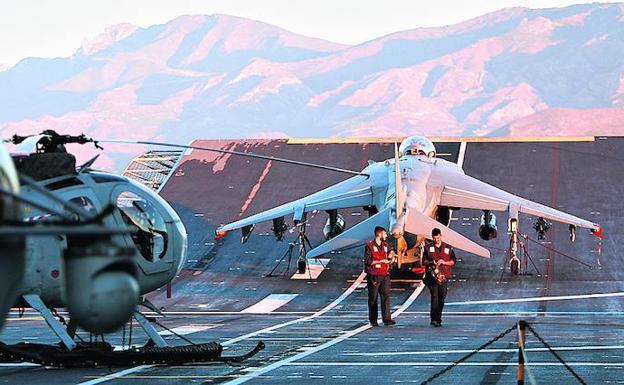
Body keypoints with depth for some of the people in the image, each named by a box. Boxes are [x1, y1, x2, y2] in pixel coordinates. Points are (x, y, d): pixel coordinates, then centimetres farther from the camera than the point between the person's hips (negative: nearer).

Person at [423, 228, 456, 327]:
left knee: (442, 297, 2)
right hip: (432, 276, -2)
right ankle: (434, 319, -17)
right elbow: (424, 261, 8)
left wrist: (444, 262, -9)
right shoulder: (428, 247, 8)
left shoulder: (448, 248, 11)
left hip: (443, 276, 2)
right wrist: (431, 262, -12)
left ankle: (438, 319, 12)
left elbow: (453, 261, 8)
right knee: (434, 296, -13)